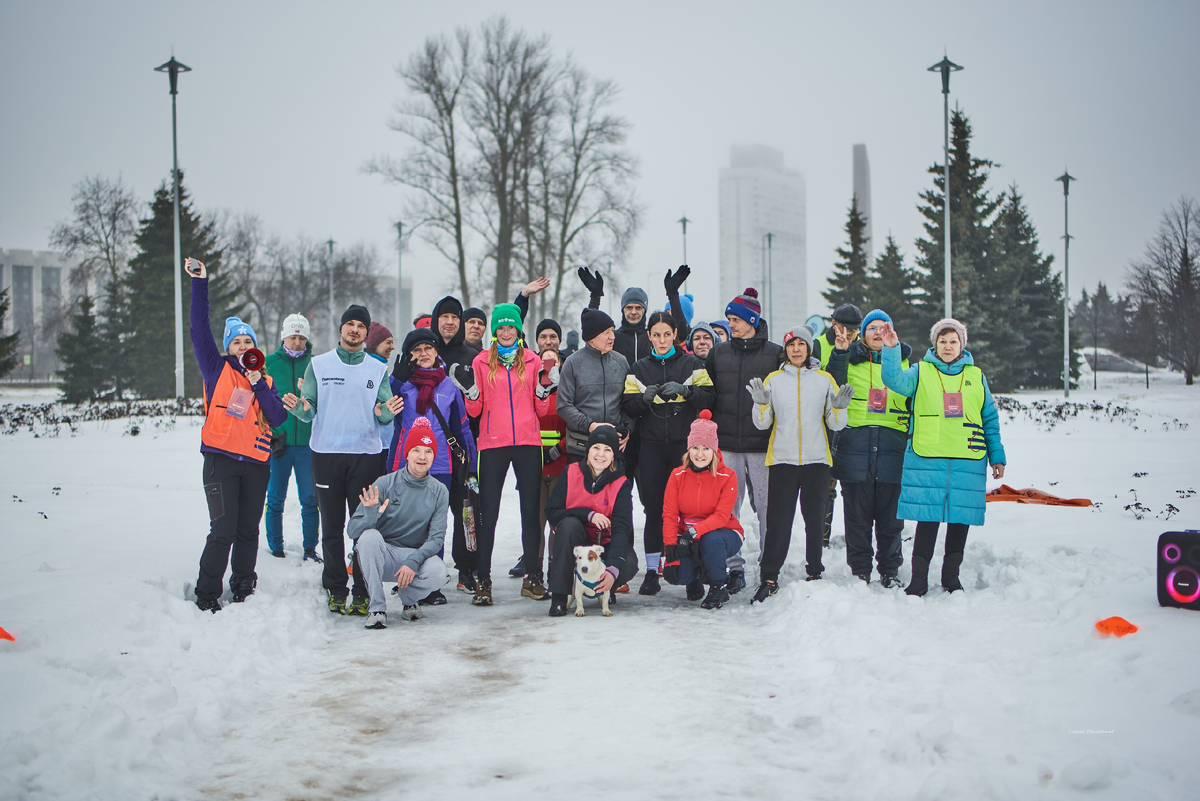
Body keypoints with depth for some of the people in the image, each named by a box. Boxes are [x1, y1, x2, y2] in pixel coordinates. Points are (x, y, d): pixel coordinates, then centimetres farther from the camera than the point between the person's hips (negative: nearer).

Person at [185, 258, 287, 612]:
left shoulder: (266, 381, 15)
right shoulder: (217, 370, 7)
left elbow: (278, 419, 1)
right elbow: (200, 329, -1)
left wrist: (259, 384, -7)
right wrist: (199, 283, -5)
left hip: (256, 463, 4)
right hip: (221, 460, -4)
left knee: (249, 531, 8)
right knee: (223, 530, -10)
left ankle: (243, 589, 20)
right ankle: (207, 596, -3)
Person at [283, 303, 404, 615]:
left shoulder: (378, 370, 10)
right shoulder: (319, 365, 8)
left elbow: (381, 418, 6)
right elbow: (309, 413, 4)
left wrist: (387, 411, -16)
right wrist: (299, 408, -18)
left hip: (366, 455, 0)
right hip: (327, 454, 0)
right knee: (332, 527, 3)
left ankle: (363, 592, 2)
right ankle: (336, 590, 9)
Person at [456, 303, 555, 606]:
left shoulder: (533, 361, 10)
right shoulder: (482, 362, 7)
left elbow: (541, 410, 10)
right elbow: (475, 410, 6)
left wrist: (544, 390, -8)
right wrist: (469, 390, -13)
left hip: (528, 443, 1)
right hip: (492, 444, -1)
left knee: (531, 511, 3)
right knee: (487, 513, -5)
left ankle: (532, 577, 11)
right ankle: (483, 581, -1)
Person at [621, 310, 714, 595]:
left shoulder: (691, 365, 8)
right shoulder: (639, 369, 13)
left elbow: (709, 398, 0)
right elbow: (627, 407, 6)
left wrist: (685, 390, -16)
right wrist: (645, 398, -14)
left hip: (684, 444, -1)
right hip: (651, 446, 1)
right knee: (654, 509, 0)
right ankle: (652, 571, 6)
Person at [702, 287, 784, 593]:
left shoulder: (775, 353, 2)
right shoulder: (718, 353, 11)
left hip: (762, 444, -2)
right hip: (726, 444, 3)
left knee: (767, 505, 1)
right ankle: (734, 567, 7)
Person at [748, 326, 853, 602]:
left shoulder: (824, 379, 7)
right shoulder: (773, 379, 7)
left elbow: (835, 425, 7)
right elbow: (763, 424, 4)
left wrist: (839, 408, -13)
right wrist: (761, 404, -14)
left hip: (816, 460, 1)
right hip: (782, 459, 0)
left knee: (814, 519, 6)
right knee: (778, 521, -3)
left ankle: (815, 573, 16)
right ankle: (769, 578, 0)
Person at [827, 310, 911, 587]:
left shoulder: (902, 360, 15)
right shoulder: (850, 360, 10)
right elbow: (834, 388, -7)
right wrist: (839, 354, -17)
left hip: (892, 447, 1)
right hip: (855, 446, -1)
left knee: (890, 513, 4)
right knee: (857, 514, 2)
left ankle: (890, 570, 16)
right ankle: (860, 571, 12)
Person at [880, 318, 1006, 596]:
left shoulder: (976, 376, 13)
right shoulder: (921, 372, 8)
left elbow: (990, 419, 16)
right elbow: (895, 380, -12)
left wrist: (996, 456, 13)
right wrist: (891, 349, -23)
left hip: (967, 461, 2)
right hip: (926, 459, -2)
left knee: (960, 518, 5)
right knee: (928, 518, -4)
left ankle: (951, 574, 19)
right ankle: (919, 578, 3)